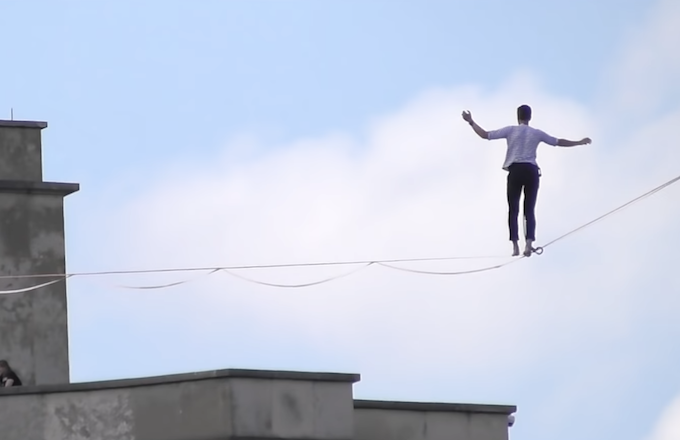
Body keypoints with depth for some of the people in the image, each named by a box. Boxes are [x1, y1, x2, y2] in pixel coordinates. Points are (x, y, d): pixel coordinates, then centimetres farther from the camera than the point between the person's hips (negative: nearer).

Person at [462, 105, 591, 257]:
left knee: (513, 209, 4)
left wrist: (471, 122, 13)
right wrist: (580, 142, 31)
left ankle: (515, 245, -3)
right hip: (531, 171, 1)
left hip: (515, 171, -1)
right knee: (529, 210, 5)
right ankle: (529, 242, -11)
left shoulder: (510, 130, 4)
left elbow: (485, 135, 2)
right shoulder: (536, 133, 10)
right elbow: (558, 142, 18)